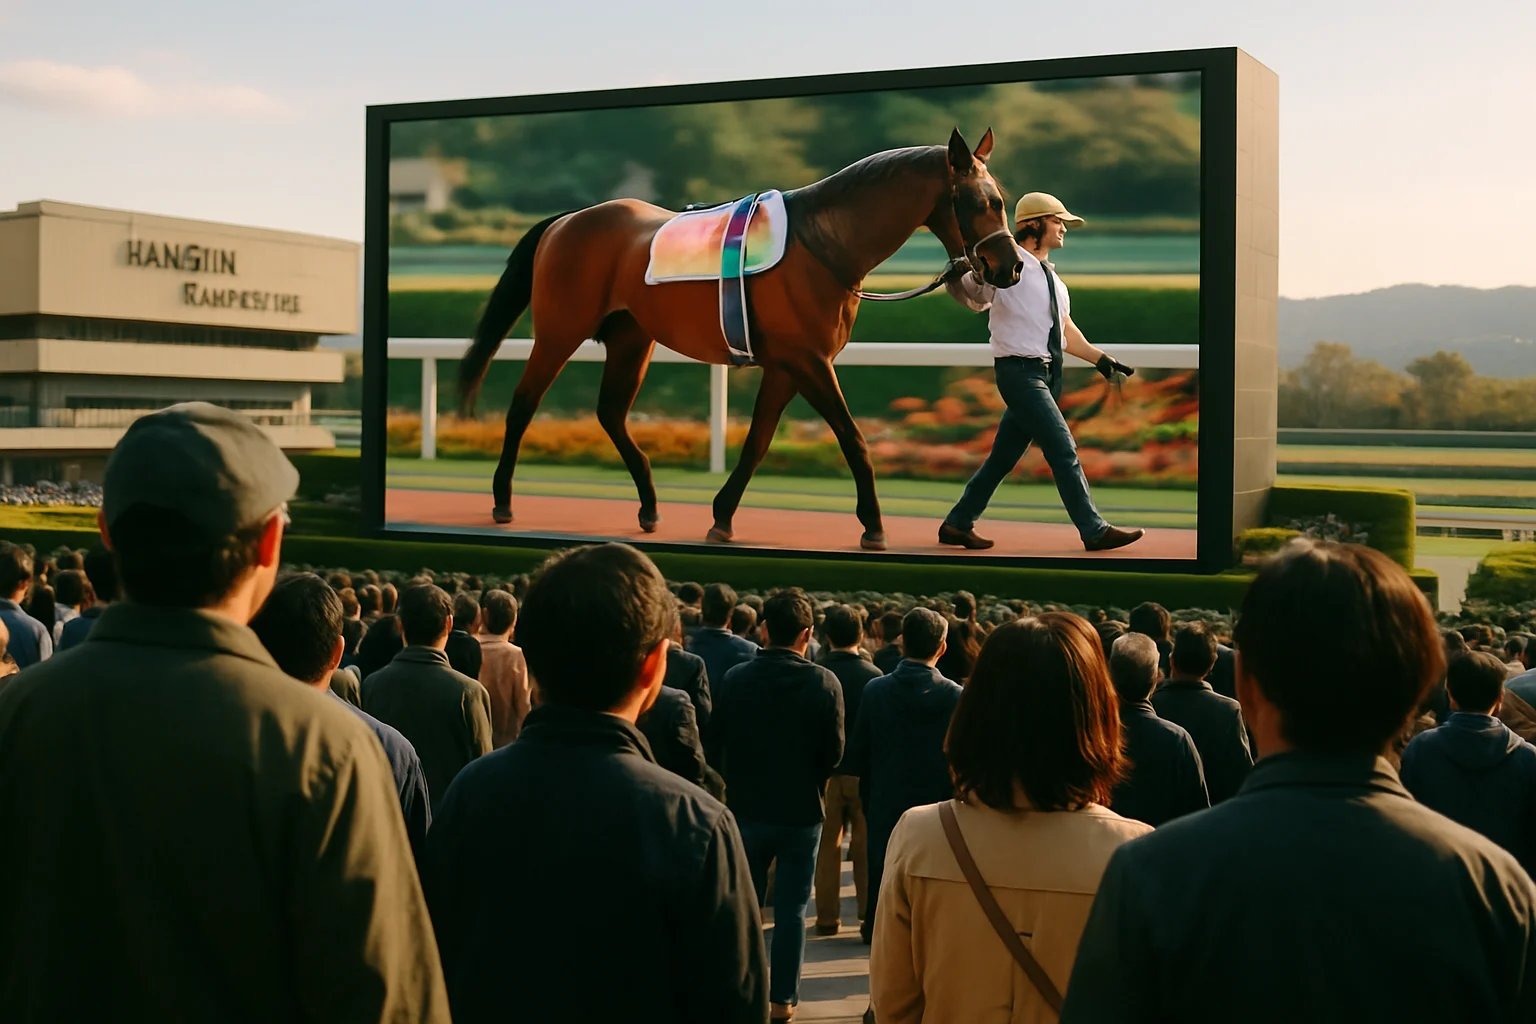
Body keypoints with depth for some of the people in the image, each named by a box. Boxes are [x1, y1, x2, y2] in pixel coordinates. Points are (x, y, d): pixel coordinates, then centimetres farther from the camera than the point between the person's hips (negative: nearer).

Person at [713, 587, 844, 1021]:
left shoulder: (734, 679, -10)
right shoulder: (824, 683, -14)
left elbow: (718, 741, -2)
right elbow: (834, 752, -11)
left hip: (747, 807, 2)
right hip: (801, 811, -1)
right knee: (791, 911, 9)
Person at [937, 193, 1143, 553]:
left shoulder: (1052, 276, 19)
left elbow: (1064, 328, 25)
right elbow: (968, 294, -6)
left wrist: (1099, 358, 19)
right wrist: (957, 275, -28)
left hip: (1047, 375, 9)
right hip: (1020, 373, -9)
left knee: (1004, 455, 10)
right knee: (1063, 449, -10)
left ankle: (957, 525, 18)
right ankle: (1094, 531, -6)